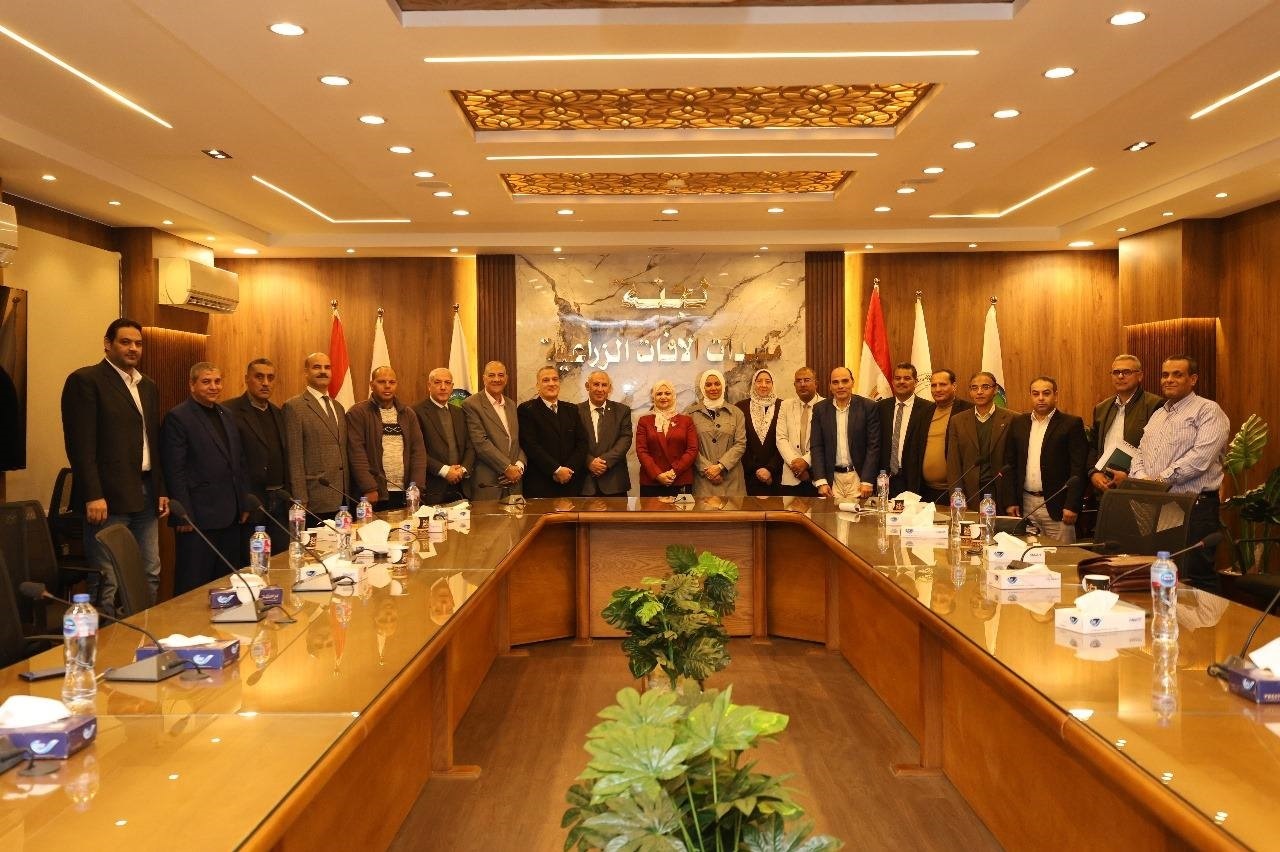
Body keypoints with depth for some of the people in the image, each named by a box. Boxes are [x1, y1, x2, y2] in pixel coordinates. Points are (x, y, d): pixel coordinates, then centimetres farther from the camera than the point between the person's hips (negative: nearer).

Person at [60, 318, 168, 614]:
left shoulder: (149, 387, 18)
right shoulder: (85, 380, -5)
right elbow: (80, 443, -11)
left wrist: (161, 490, 14)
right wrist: (93, 496, -17)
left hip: (145, 497, 7)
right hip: (108, 497, -7)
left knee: (150, 575, 10)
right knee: (107, 581, -4)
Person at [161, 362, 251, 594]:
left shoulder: (226, 415, 16)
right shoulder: (177, 418, -7)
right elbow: (175, 472, -12)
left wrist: (244, 505, 13)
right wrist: (184, 516, -15)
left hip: (229, 517, 7)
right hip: (198, 519, -7)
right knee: (194, 585, 0)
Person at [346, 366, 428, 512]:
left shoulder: (408, 414, 13)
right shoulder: (357, 413, -1)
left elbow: (419, 450, 8)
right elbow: (356, 453, -8)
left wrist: (416, 488, -3)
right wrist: (369, 489, -15)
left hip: (405, 494, 4)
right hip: (374, 495, -4)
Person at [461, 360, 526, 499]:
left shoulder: (511, 405, 16)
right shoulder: (471, 404, -5)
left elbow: (520, 440, 14)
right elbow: (480, 442, -13)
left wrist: (519, 466, -4)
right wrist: (507, 468, -14)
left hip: (514, 482, 5)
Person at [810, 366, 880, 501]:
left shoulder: (868, 407, -1)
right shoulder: (820, 409, 5)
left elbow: (873, 446, -3)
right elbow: (817, 447, 4)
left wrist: (867, 481, -9)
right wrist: (821, 482, -5)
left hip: (858, 476, -1)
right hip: (832, 478, 1)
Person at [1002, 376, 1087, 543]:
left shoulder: (1071, 424, -2)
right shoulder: (1018, 423, 11)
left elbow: (1078, 469, -7)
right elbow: (1010, 464, 11)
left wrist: (1072, 506, -14)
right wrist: (1010, 502, 4)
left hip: (1057, 506, -4)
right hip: (1025, 505, 4)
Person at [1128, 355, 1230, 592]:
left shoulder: (1208, 411, -3)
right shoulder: (1157, 415, 21)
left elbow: (1200, 457, -16)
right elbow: (1141, 454, 16)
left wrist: (1161, 480, -16)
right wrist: (1141, 479, -5)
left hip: (1194, 508, -7)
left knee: (1195, 578, -7)